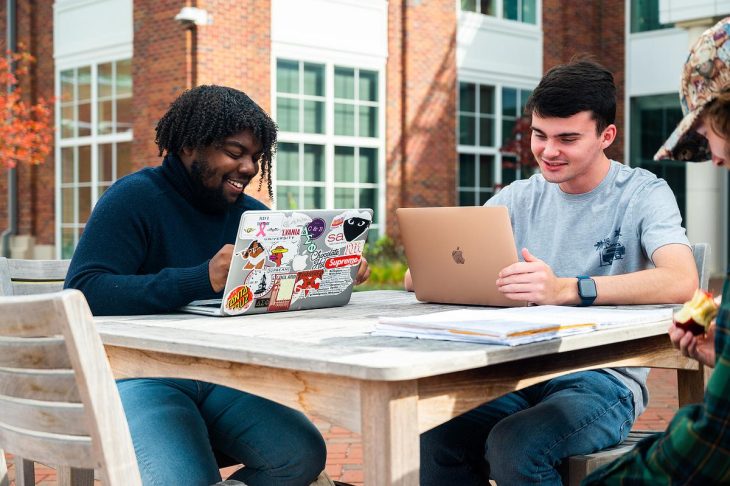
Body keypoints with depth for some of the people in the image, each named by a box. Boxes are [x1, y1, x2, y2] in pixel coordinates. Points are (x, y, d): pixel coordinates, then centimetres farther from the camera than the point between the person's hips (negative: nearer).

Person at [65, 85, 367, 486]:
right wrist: (201, 279, -33)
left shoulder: (249, 212, 11)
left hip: (220, 377, 6)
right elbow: (82, 292, -22)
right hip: (138, 375, -6)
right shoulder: (135, 197, -9)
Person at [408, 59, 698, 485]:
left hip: (606, 381, -3)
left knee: (513, 446, -32)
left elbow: (682, 283, -24)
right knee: (435, 441, -25)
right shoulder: (519, 199, 10)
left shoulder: (643, 194, -2)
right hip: (519, 376, 4)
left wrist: (567, 289, -37)